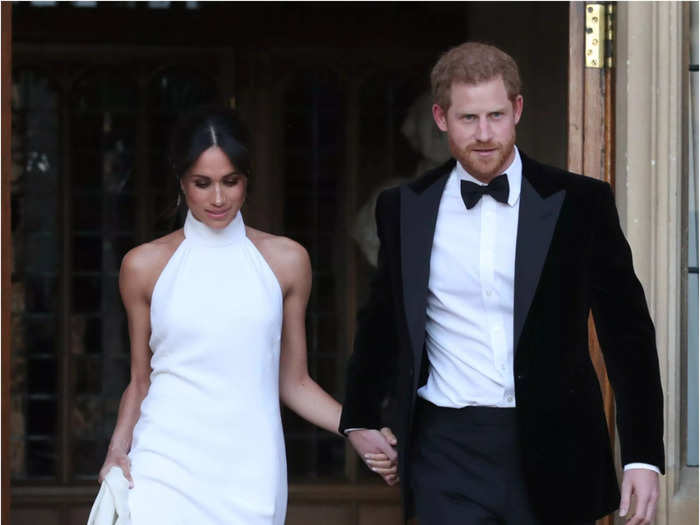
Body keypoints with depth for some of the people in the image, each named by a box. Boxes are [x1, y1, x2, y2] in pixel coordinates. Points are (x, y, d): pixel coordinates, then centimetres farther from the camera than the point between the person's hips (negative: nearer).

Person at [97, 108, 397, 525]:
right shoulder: (145, 265, 5)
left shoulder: (287, 261, 7)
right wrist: (118, 450, -4)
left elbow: (294, 382, 10)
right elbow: (140, 381, 12)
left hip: (249, 470, 1)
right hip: (167, 464, -1)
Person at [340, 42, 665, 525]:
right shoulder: (403, 209, 5)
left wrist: (643, 457, -6)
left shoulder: (580, 204, -1)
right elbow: (381, 322, 21)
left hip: (553, 451, -1)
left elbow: (627, 334, 0)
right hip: (449, 449, 1)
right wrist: (359, 418, 27)